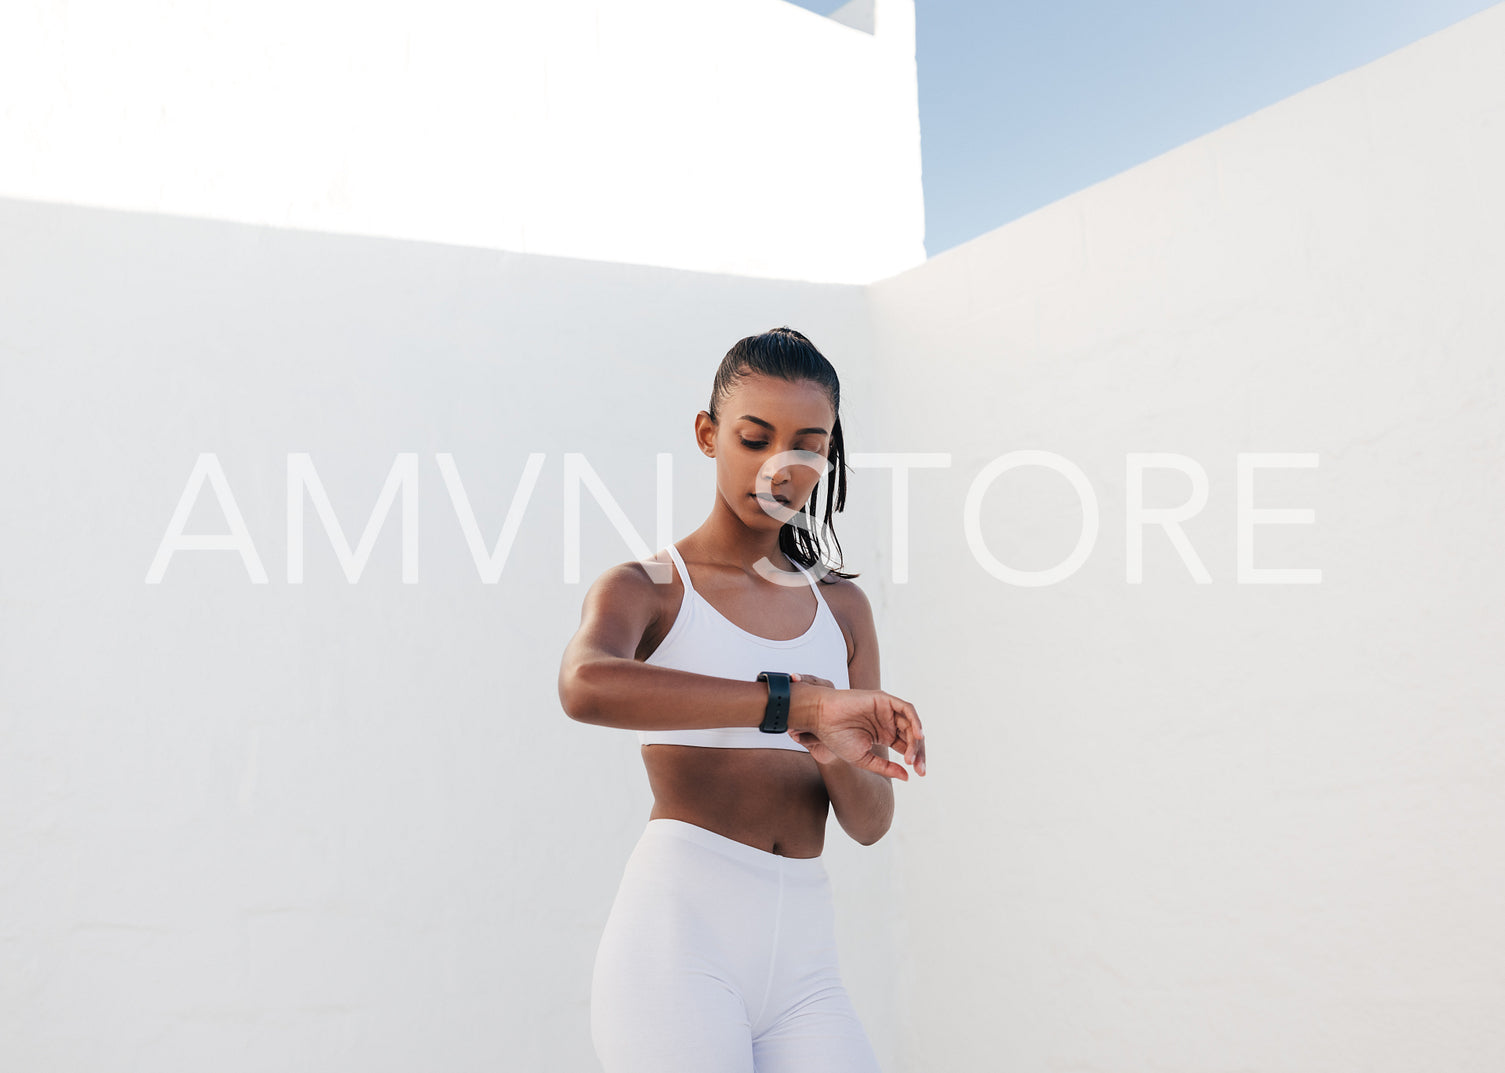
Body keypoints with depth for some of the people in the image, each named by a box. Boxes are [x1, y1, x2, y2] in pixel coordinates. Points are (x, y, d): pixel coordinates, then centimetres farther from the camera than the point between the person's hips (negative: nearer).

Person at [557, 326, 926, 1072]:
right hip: (679, 932, -4)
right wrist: (800, 704, -31)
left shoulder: (841, 609, 16)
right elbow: (585, 685, -25)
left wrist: (842, 756, -11)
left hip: (803, 958, 4)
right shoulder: (643, 589, 2)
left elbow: (870, 824, 13)